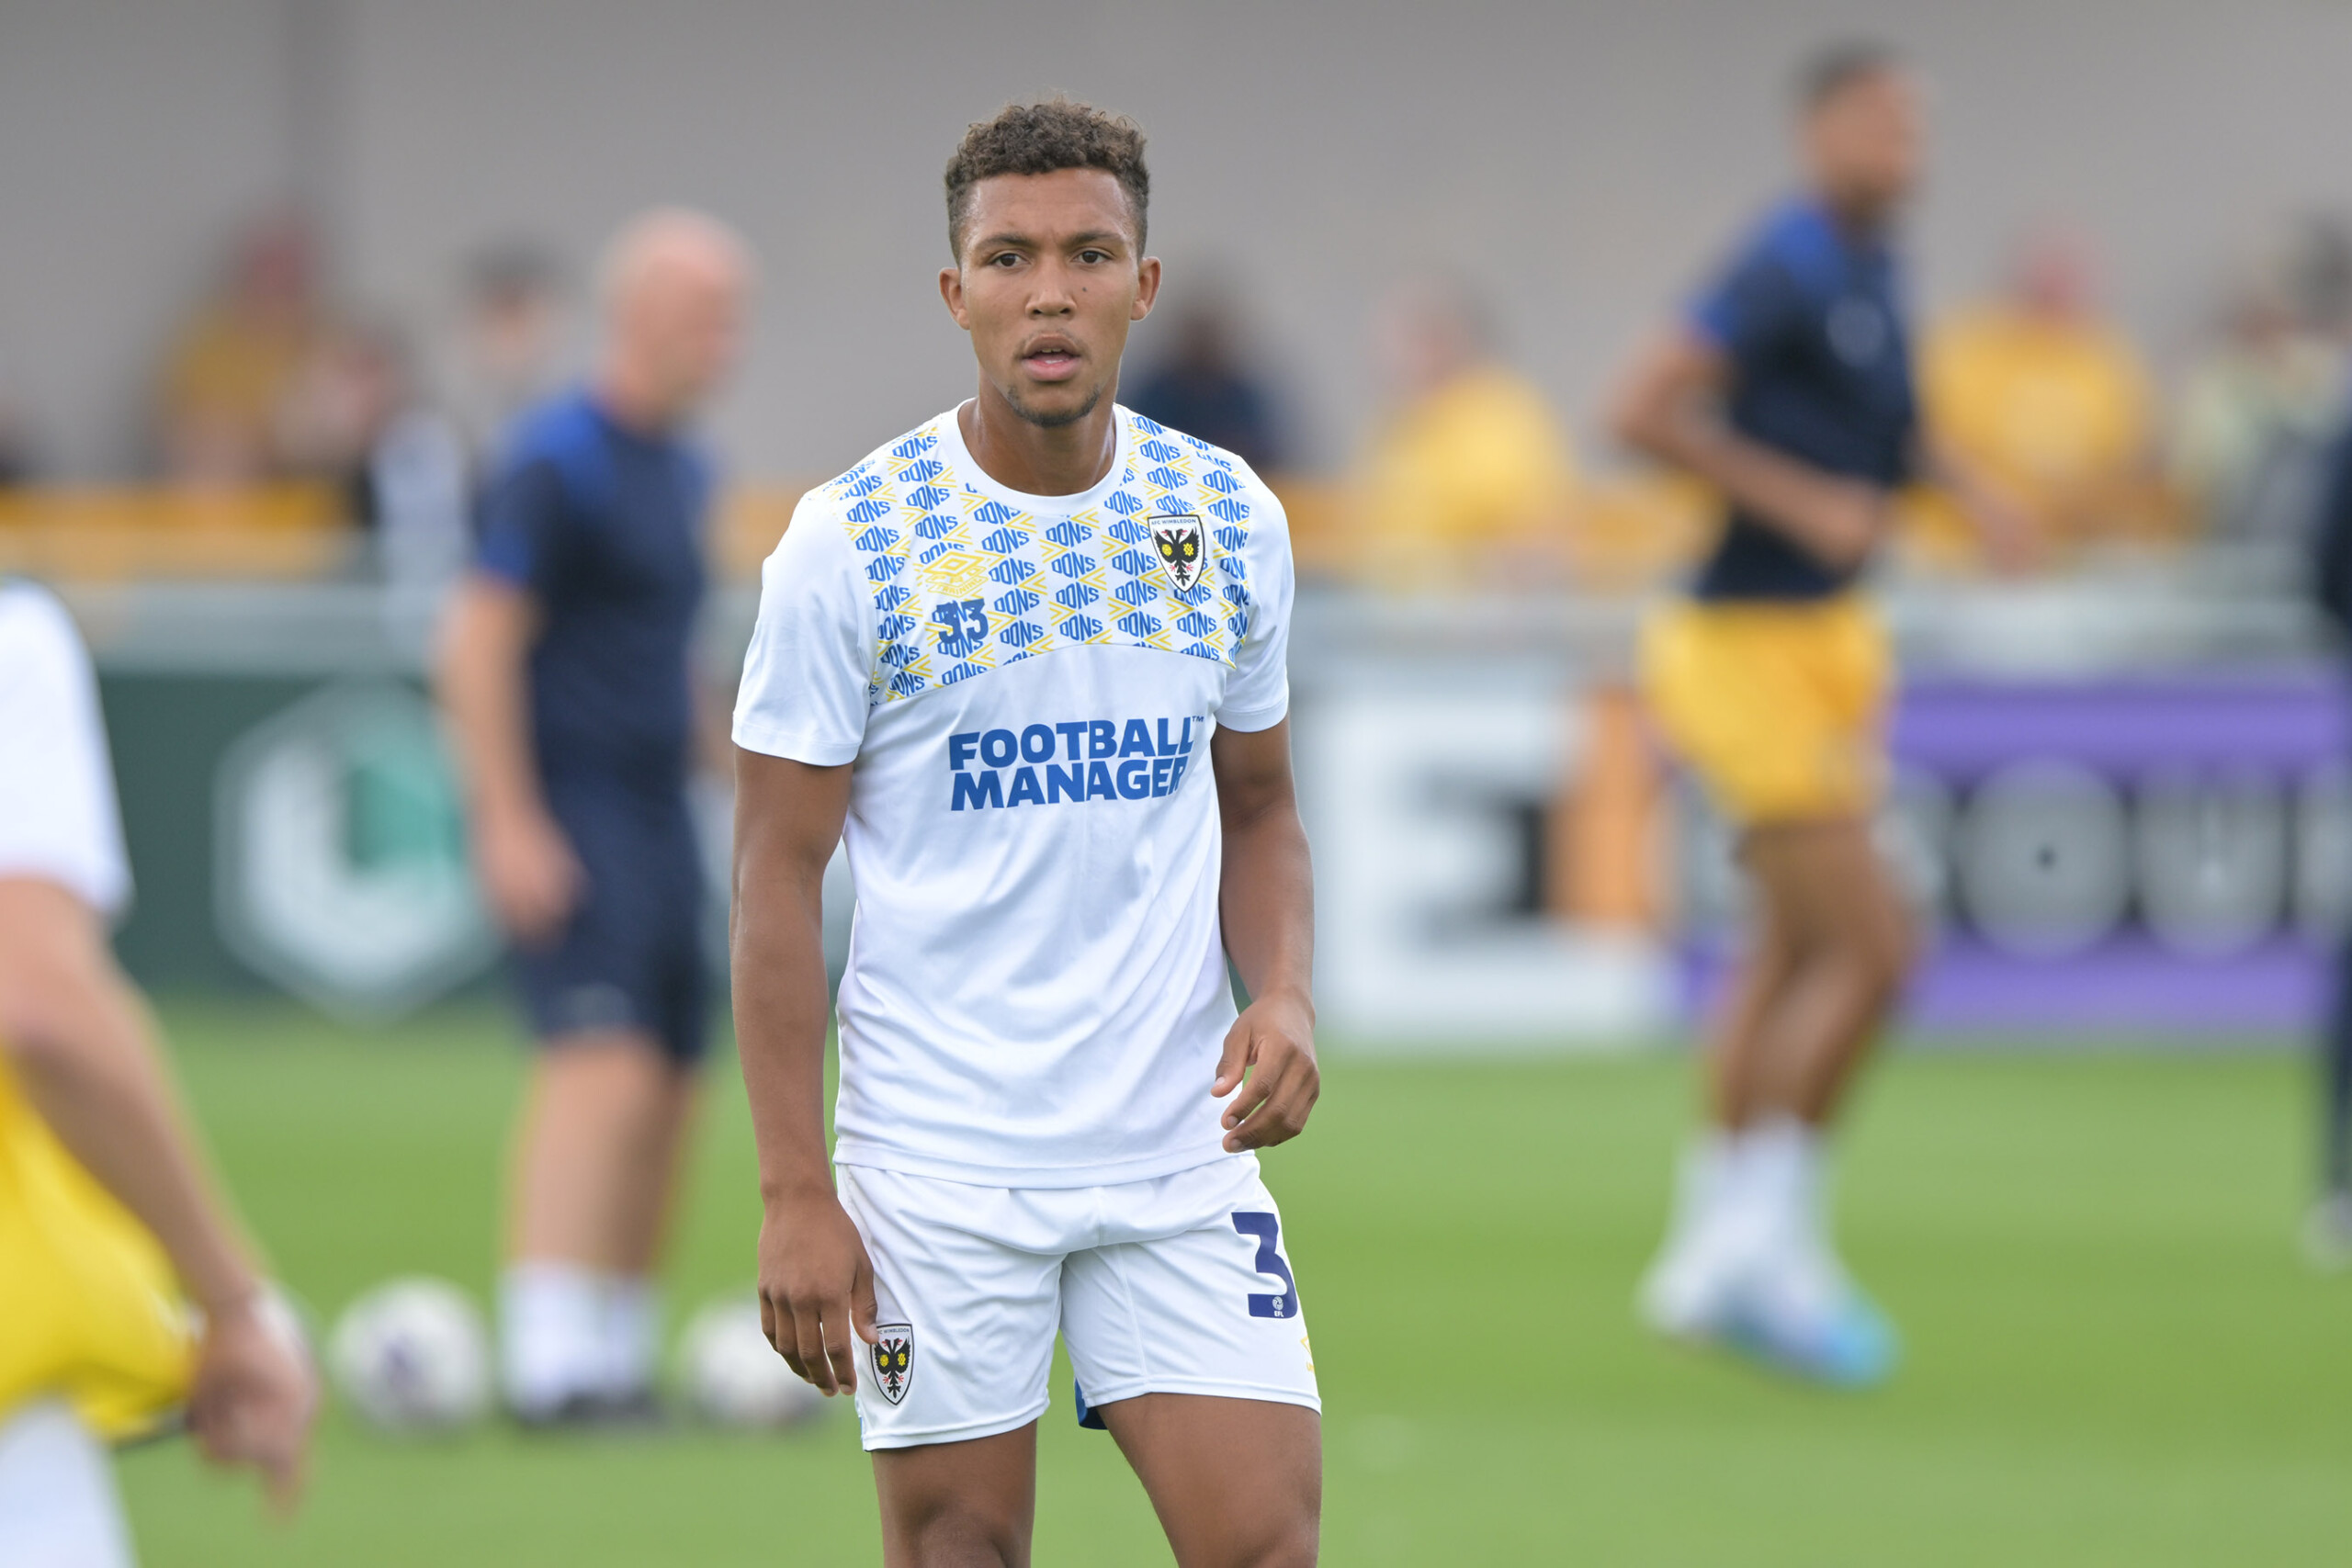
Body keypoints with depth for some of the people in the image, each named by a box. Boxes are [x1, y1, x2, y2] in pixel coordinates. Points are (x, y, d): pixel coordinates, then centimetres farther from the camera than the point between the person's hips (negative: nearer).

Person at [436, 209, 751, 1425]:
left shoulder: (680, 470, 16)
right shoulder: (559, 462, -11)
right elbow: (477, 643, -15)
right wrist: (509, 824, -18)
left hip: (656, 812, 9)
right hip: (568, 814, -9)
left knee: (668, 1094, 6)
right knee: (608, 1070, -20)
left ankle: (620, 1356, 14)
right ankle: (546, 1357, -24)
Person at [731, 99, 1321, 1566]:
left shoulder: (1230, 519, 5)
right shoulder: (853, 540, -7)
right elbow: (780, 874, -5)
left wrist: (1283, 995, -4)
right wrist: (796, 1194, -10)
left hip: (1181, 1155, 3)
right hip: (937, 1160, -3)